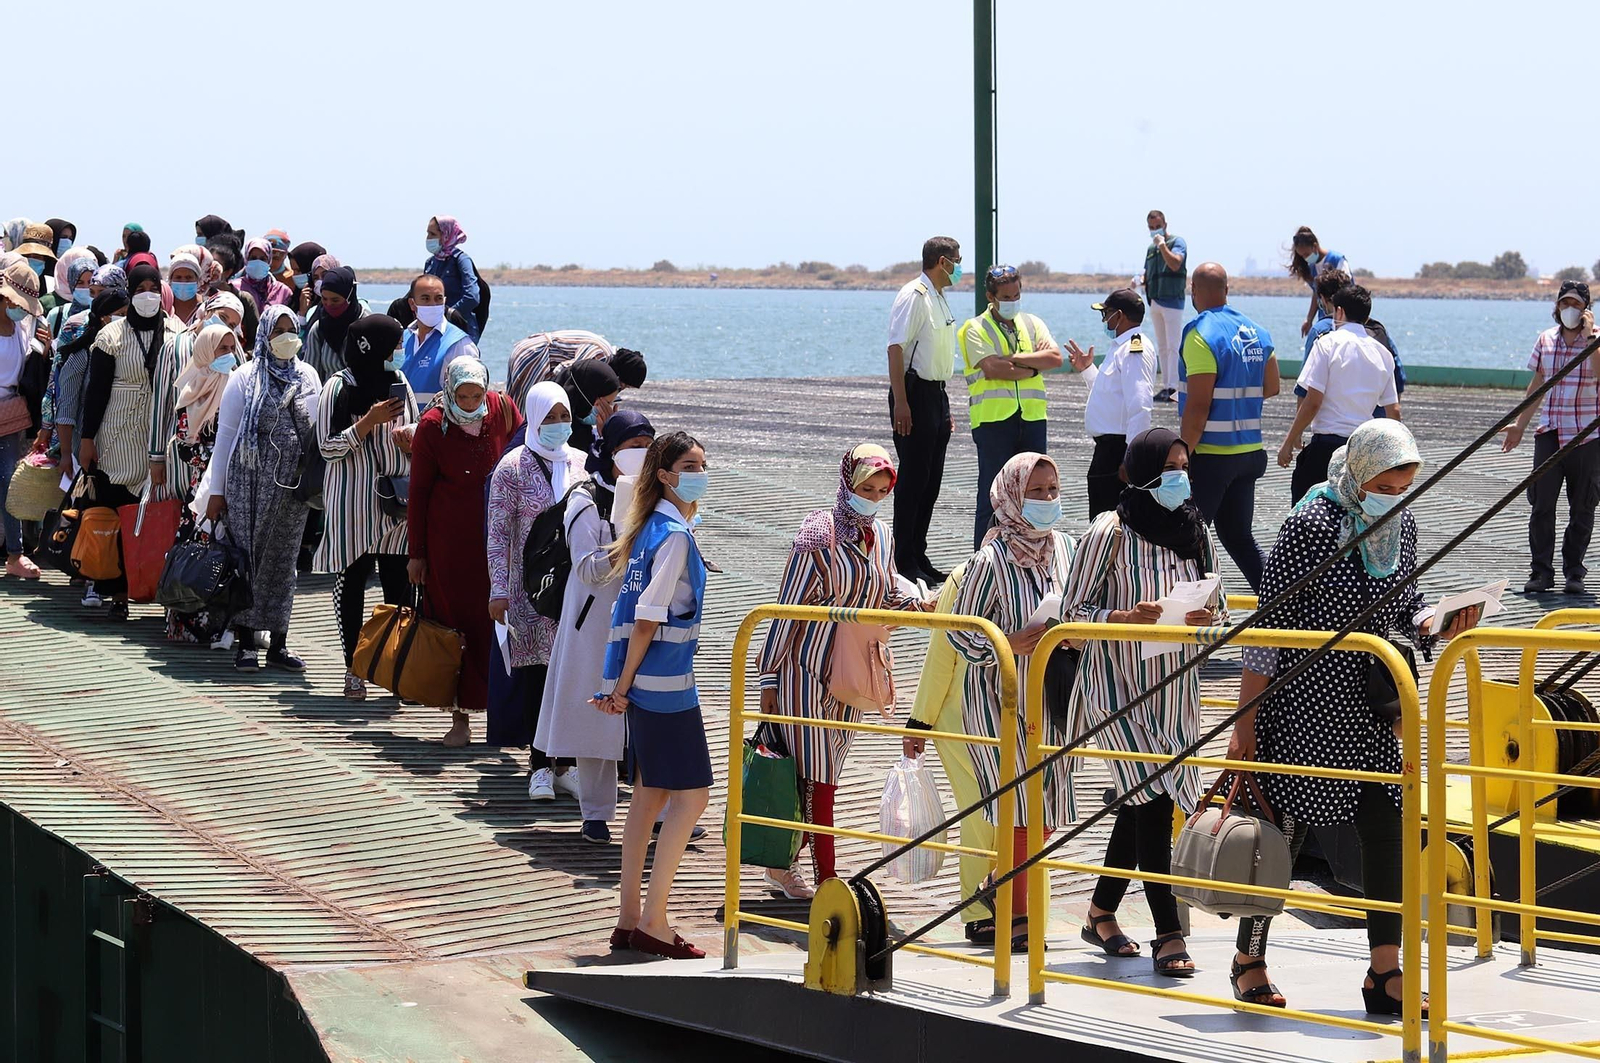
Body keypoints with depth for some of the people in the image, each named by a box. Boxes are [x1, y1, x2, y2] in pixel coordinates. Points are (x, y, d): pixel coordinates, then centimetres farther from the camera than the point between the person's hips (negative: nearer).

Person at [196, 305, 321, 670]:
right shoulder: (245, 379, -1)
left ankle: (278, 644, 12)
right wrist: (216, 490, -2)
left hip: (292, 487, 3)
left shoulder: (308, 377, 9)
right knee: (248, 558, -3)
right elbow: (225, 434, 0)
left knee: (283, 561, 7)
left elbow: (317, 432, 12)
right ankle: (245, 643, 3)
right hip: (251, 485, -3)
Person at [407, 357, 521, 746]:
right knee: (455, 619, 0)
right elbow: (418, 492, -1)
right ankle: (459, 716, 6)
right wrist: (417, 552, 0)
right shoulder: (432, 426, -8)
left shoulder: (503, 409, -3)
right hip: (450, 540, -2)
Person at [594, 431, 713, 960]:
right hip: (665, 679, -10)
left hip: (645, 680, 10)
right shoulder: (675, 535, -15)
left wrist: (621, 683, 14)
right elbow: (649, 618, -17)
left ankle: (630, 918, 16)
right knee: (692, 793, -5)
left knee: (650, 794, 13)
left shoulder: (653, 527, 14)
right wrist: (623, 685, -12)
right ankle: (652, 921, -5)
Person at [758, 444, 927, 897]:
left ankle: (783, 866, 26)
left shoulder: (881, 537, 6)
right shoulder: (819, 535, -14)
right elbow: (788, 607, -10)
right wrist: (769, 677, -9)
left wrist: (918, 605, -5)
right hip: (806, 671, -7)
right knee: (817, 779, -7)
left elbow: (885, 598, 17)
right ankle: (827, 887, -5)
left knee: (825, 775, 12)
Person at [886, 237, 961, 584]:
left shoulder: (940, 299, 17)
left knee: (931, 481, 11)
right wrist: (900, 402, -24)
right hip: (915, 393, -9)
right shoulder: (913, 296, -12)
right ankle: (904, 564, -3)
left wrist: (944, 407, 23)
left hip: (936, 394, 9)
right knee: (913, 479, -7)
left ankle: (918, 558, 17)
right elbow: (896, 348, -18)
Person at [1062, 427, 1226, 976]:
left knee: (1140, 804, 13)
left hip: (1175, 686, 6)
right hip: (1118, 685, -6)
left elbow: (1219, 610, 14)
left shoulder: (1196, 531, 7)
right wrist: (1127, 618, -24)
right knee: (1151, 800, -13)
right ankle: (1168, 935, -12)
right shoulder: (1111, 531, -10)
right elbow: (1073, 609, -8)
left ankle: (1101, 913, 30)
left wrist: (1206, 618, -9)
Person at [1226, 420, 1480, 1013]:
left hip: (1371, 708, 6)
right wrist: (1245, 722, -13)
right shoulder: (1311, 525, -16)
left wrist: (1438, 625, -9)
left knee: (1385, 829, 1)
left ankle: (1385, 975, 7)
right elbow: (1270, 625, -14)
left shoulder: (1401, 526, 4)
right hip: (1305, 705, -6)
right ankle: (1249, 963, 19)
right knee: (1284, 831, 3)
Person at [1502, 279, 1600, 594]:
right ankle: (1542, 572, 1)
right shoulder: (1546, 340, 11)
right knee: (1542, 503, -3)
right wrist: (1520, 424, 21)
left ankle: (1574, 571, 12)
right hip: (1549, 433, 3)